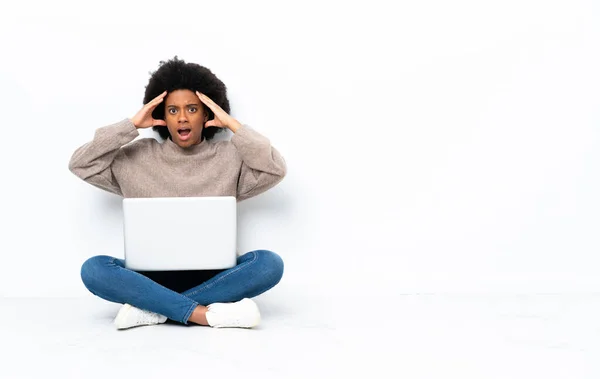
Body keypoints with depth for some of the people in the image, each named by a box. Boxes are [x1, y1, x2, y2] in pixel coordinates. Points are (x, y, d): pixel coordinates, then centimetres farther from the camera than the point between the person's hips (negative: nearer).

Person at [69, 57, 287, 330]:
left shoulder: (229, 157, 4)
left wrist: (232, 125, -9)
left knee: (269, 263, -29)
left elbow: (275, 171, -10)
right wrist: (131, 125, -3)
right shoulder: (139, 158, 7)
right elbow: (80, 164, 1)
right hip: (154, 276, 0)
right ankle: (207, 314, -35)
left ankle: (152, 309, -29)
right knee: (93, 269, -27)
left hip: (211, 276, 0)